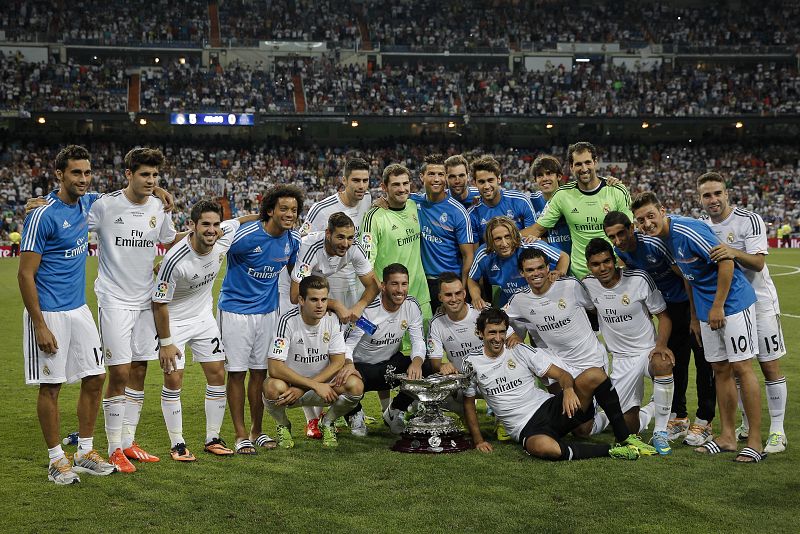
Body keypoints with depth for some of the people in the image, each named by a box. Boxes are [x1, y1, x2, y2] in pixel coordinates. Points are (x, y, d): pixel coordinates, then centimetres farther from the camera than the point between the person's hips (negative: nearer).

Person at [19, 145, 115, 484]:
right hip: (49, 313, -7)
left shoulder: (86, 204, 5)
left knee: (94, 378, 9)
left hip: (79, 309, 8)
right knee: (51, 387, 1)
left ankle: (85, 453, 21)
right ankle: (56, 460, 13)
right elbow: (26, 274, -15)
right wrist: (40, 326, -18)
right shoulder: (42, 216, -16)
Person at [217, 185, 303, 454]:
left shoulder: (293, 240, -2)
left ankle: (257, 430, 23)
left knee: (260, 372, 10)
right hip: (235, 309, -5)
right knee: (237, 372, 0)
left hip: (268, 310, 5)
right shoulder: (247, 235, -21)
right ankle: (241, 435, 10)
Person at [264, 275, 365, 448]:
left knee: (355, 385, -26)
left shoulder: (332, 319, -9)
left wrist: (302, 389, -20)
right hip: (289, 384, -2)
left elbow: (338, 362, -9)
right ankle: (283, 426, -1)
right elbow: (275, 368, -25)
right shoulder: (288, 321, -19)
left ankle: (327, 423, 5)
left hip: (323, 384, 3)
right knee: (273, 387, -37)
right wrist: (315, 386, -29)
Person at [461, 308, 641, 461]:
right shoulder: (473, 362, 3)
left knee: (594, 375, -22)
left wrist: (568, 389, -22)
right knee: (545, 447, -41)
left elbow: (562, 374, 1)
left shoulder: (520, 350, 4)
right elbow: (468, 402, 12)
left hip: (549, 407, 2)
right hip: (527, 430, -2)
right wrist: (478, 441, 5)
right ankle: (610, 450, -23)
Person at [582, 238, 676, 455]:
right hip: (621, 359, 3)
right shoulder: (588, 285, -4)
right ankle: (649, 413, 37)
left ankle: (660, 432, -25)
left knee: (663, 364, -41)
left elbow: (663, 316, -7)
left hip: (648, 350, -3)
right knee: (629, 426, -3)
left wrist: (661, 344, -23)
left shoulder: (639, 279, -13)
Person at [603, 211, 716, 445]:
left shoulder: (653, 244, -28)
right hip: (669, 305, 7)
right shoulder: (620, 252, -6)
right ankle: (678, 418, 18)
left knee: (703, 361, -5)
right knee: (675, 361, 9)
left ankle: (704, 421, 3)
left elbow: (687, 276, -22)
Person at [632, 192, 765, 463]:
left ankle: (755, 442, -2)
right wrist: (694, 314, 19)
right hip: (707, 308, 9)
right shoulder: (664, 236, 6)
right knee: (720, 370, 11)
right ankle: (727, 437, 18)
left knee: (741, 367, -7)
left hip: (733, 302, -9)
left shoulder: (687, 230, -21)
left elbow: (726, 262, -23)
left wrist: (718, 307, -19)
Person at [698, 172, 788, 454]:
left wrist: (734, 253, -41)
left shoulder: (750, 220, -13)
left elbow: (758, 262, -23)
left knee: (770, 366, -3)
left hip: (758, 301, -5)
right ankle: (747, 425, 20)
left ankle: (777, 430, 4)